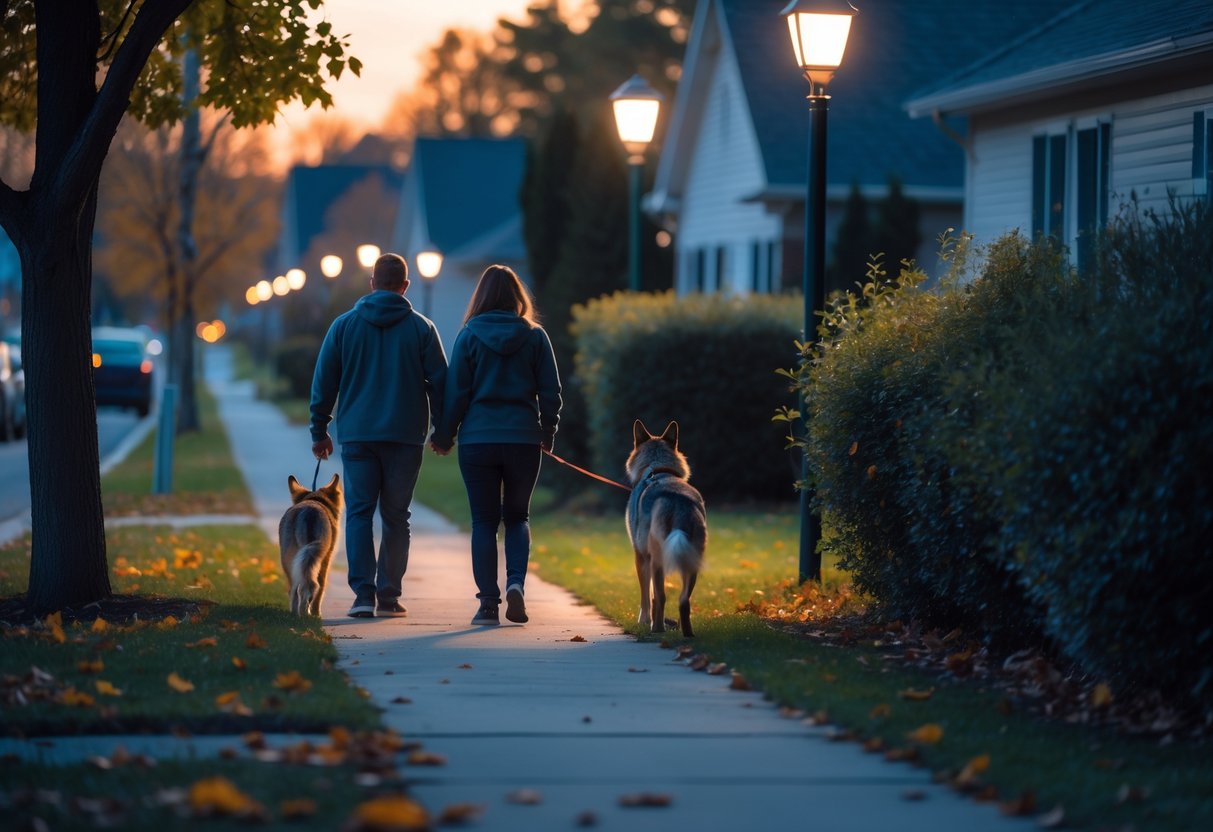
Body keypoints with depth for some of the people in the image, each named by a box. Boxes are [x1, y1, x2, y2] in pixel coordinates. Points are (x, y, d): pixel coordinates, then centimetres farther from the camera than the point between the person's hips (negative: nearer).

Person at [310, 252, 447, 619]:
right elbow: (439, 382, 3)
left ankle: (363, 594, -9)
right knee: (395, 516, 7)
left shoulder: (344, 324, 4)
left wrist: (319, 431, 13)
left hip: (356, 434, 0)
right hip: (405, 436, 0)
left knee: (359, 513, 2)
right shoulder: (421, 327, 2)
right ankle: (388, 596, 5)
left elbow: (323, 382, 6)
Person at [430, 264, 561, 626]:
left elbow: (456, 391, -2)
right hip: (523, 439, 1)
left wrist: (444, 435, 9)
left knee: (484, 520, 6)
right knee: (518, 516, 14)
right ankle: (515, 582, -9)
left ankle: (489, 600, 0)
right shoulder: (535, 336, 1)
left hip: (478, 439, -1)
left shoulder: (469, 335, -2)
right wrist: (547, 433, 18)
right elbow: (551, 392, 3)